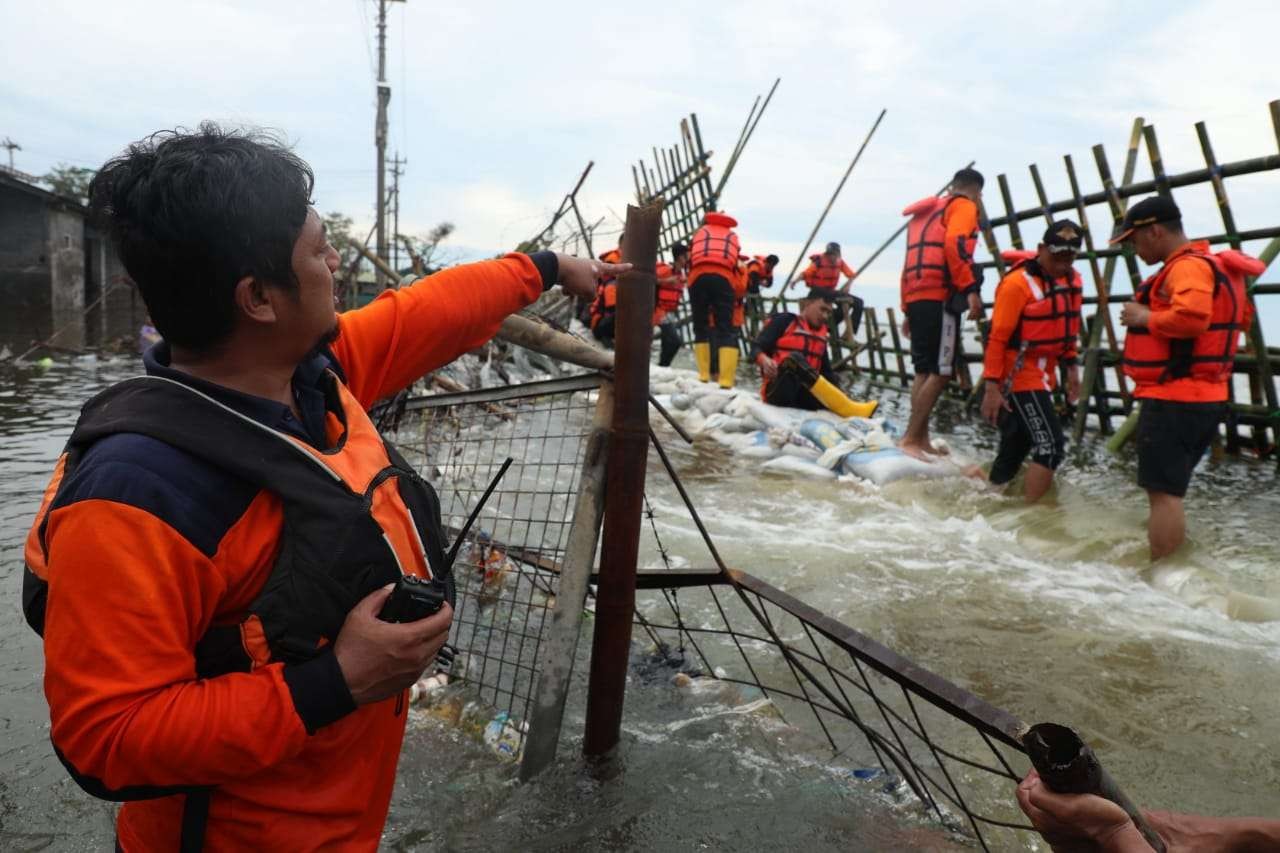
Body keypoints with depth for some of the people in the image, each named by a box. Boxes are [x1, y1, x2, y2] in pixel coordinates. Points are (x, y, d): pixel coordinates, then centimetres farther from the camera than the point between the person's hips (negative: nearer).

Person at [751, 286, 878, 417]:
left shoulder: (821, 332, 19)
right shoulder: (784, 321, 2)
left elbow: (826, 371, 20)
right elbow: (756, 349, -6)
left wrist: (839, 395, 2)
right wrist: (765, 360, -30)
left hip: (805, 395, 6)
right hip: (778, 391, -6)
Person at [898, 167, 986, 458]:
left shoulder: (925, 212, 29)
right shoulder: (964, 205, 4)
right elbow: (954, 245, -16)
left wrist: (907, 309, 25)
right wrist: (971, 289, -20)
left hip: (916, 298, 9)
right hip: (940, 297, -9)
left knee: (924, 372, 10)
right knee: (940, 373, -10)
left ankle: (921, 438, 10)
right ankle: (911, 438, -14)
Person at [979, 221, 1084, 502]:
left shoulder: (1072, 280, 6)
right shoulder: (1018, 283, -18)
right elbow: (997, 338, -18)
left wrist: (1071, 367, 18)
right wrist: (992, 387, -19)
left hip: (1043, 376, 8)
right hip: (1019, 377, -8)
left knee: (1017, 445, 18)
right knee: (1051, 444, -13)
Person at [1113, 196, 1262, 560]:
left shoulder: (1188, 266, -15)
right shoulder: (1206, 265, 18)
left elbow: (1191, 317, -33)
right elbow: (1241, 318, 24)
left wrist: (1145, 318, -16)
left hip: (1174, 400, -11)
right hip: (1203, 397, 11)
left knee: (1163, 491, -8)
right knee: (1170, 489, 18)